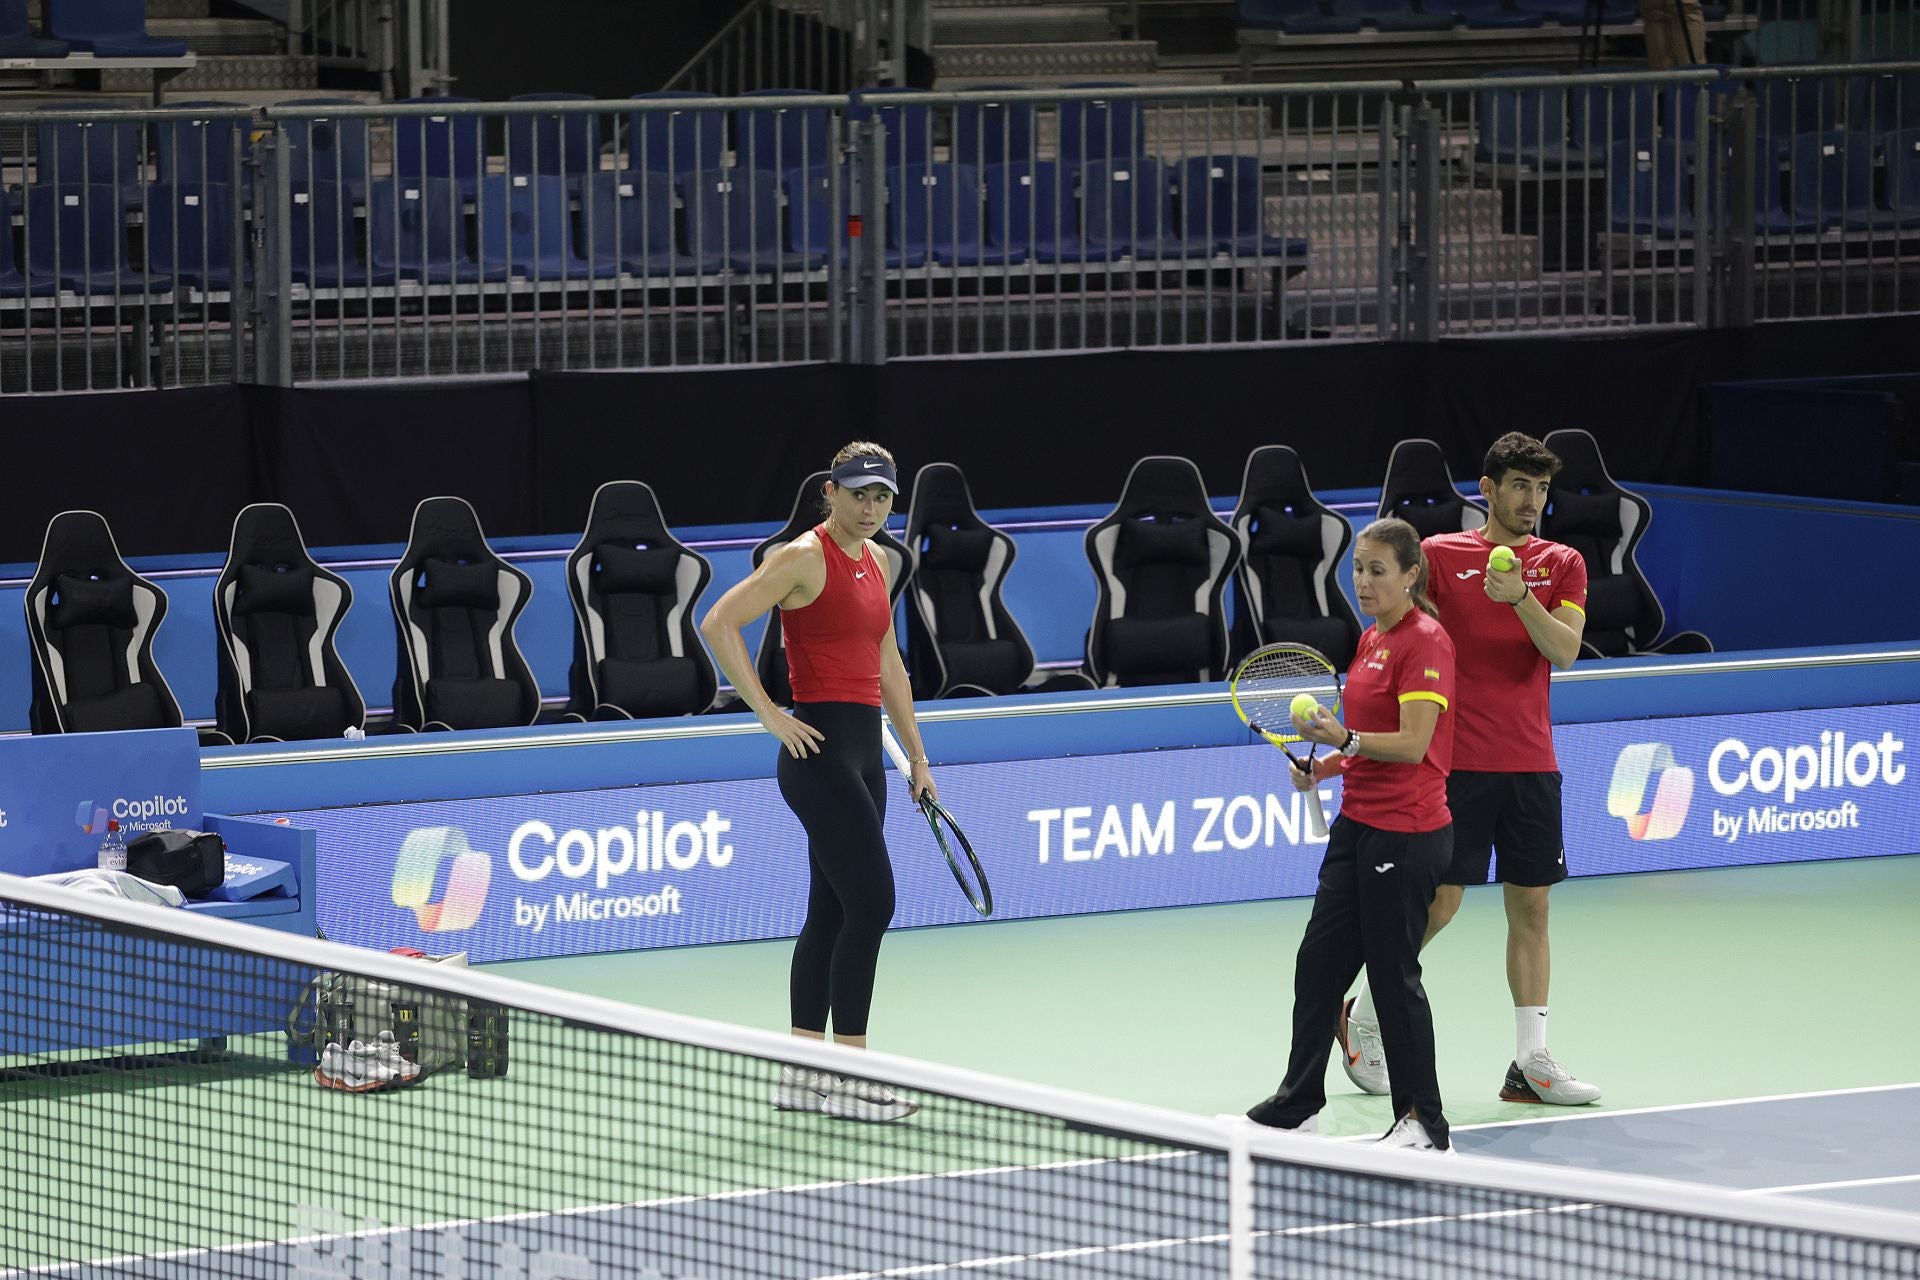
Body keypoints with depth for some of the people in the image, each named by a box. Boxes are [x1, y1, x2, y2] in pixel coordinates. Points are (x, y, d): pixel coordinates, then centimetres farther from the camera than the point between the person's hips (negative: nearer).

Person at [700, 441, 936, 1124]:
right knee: (871, 901, -12)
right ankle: (849, 1076, -8)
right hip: (820, 748, -9)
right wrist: (770, 715, -18)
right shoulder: (806, 556, -11)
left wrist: (917, 757, 21)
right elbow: (719, 622, -17)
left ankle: (801, 1074, 14)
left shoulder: (874, 561, 15)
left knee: (832, 910, 10)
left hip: (863, 753, 9)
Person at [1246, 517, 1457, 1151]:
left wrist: (1347, 739, -33)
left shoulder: (1425, 642, -14)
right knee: (1319, 962, 13)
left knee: (1394, 972, -3)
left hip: (1407, 832, -9)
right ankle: (1297, 1104, 24)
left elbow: (1413, 744, -21)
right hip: (1359, 825, 9)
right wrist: (1329, 765, 9)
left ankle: (1424, 1122, 7)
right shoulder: (1371, 640, 14)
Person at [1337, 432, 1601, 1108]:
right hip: (1457, 762, -3)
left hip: (1531, 765, 3)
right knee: (1439, 901, -5)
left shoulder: (1561, 564, 8)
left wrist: (1521, 597, -23)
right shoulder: (1440, 555, 0)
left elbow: (1564, 649, -6)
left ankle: (1531, 1064, 8)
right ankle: (1362, 1016, 17)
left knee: (1531, 906, 4)